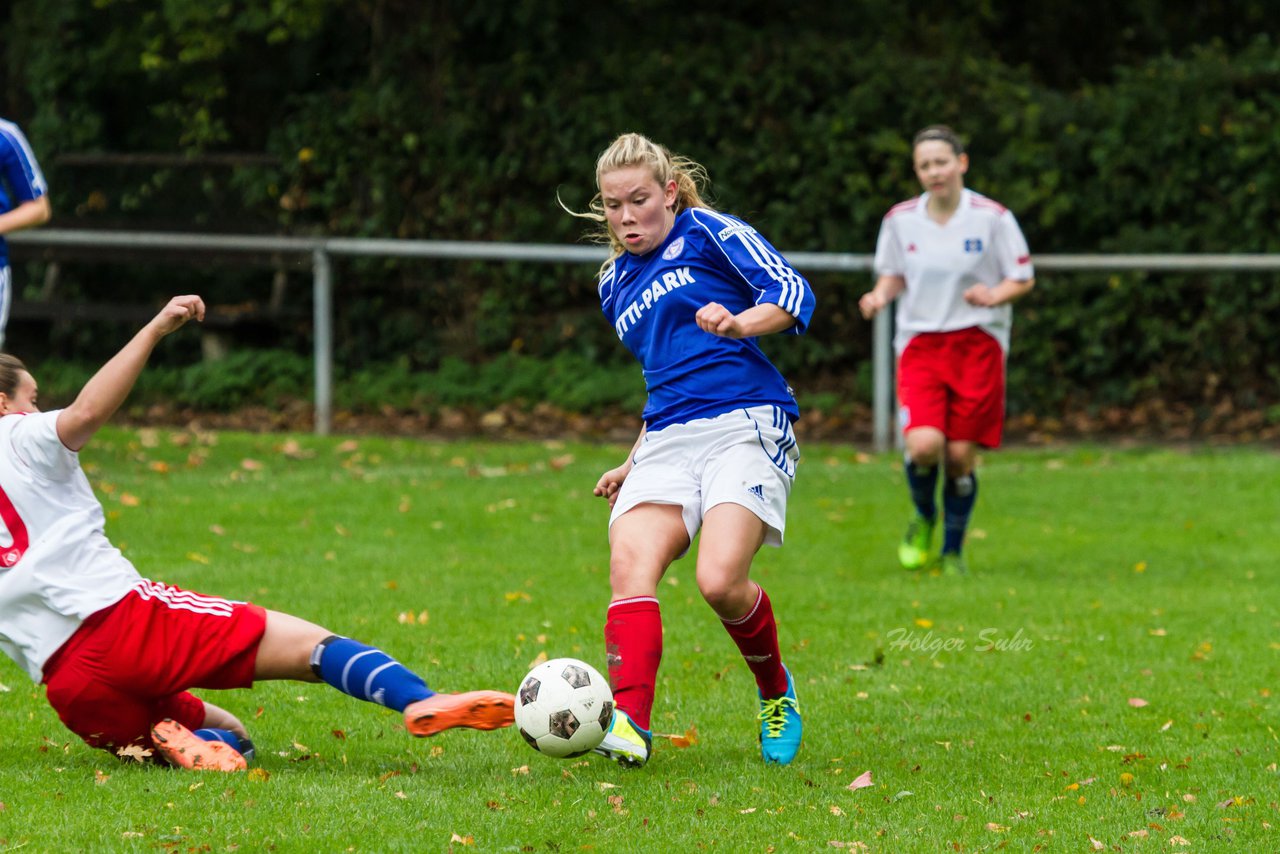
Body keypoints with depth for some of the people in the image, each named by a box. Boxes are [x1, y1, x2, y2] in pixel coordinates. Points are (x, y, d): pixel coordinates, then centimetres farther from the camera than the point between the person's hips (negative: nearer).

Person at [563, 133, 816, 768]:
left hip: (746, 425, -6)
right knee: (629, 564, -23)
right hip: (667, 442, 6)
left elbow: (793, 292, -6)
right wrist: (632, 465, 26)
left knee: (720, 580, -24)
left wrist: (742, 322, -26)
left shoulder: (706, 233, 6)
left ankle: (776, 692, 6)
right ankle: (630, 722, -37)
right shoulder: (616, 286, 26)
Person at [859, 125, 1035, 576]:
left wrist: (994, 295, -17)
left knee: (960, 455, -3)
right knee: (924, 444, -19)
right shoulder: (900, 220, 2)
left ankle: (952, 550, 18)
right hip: (919, 343, 1)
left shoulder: (992, 217, -4)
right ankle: (924, 516, 14)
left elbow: (1023, 279, 3)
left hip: (978, 343, -1)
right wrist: (880, 296, -6)